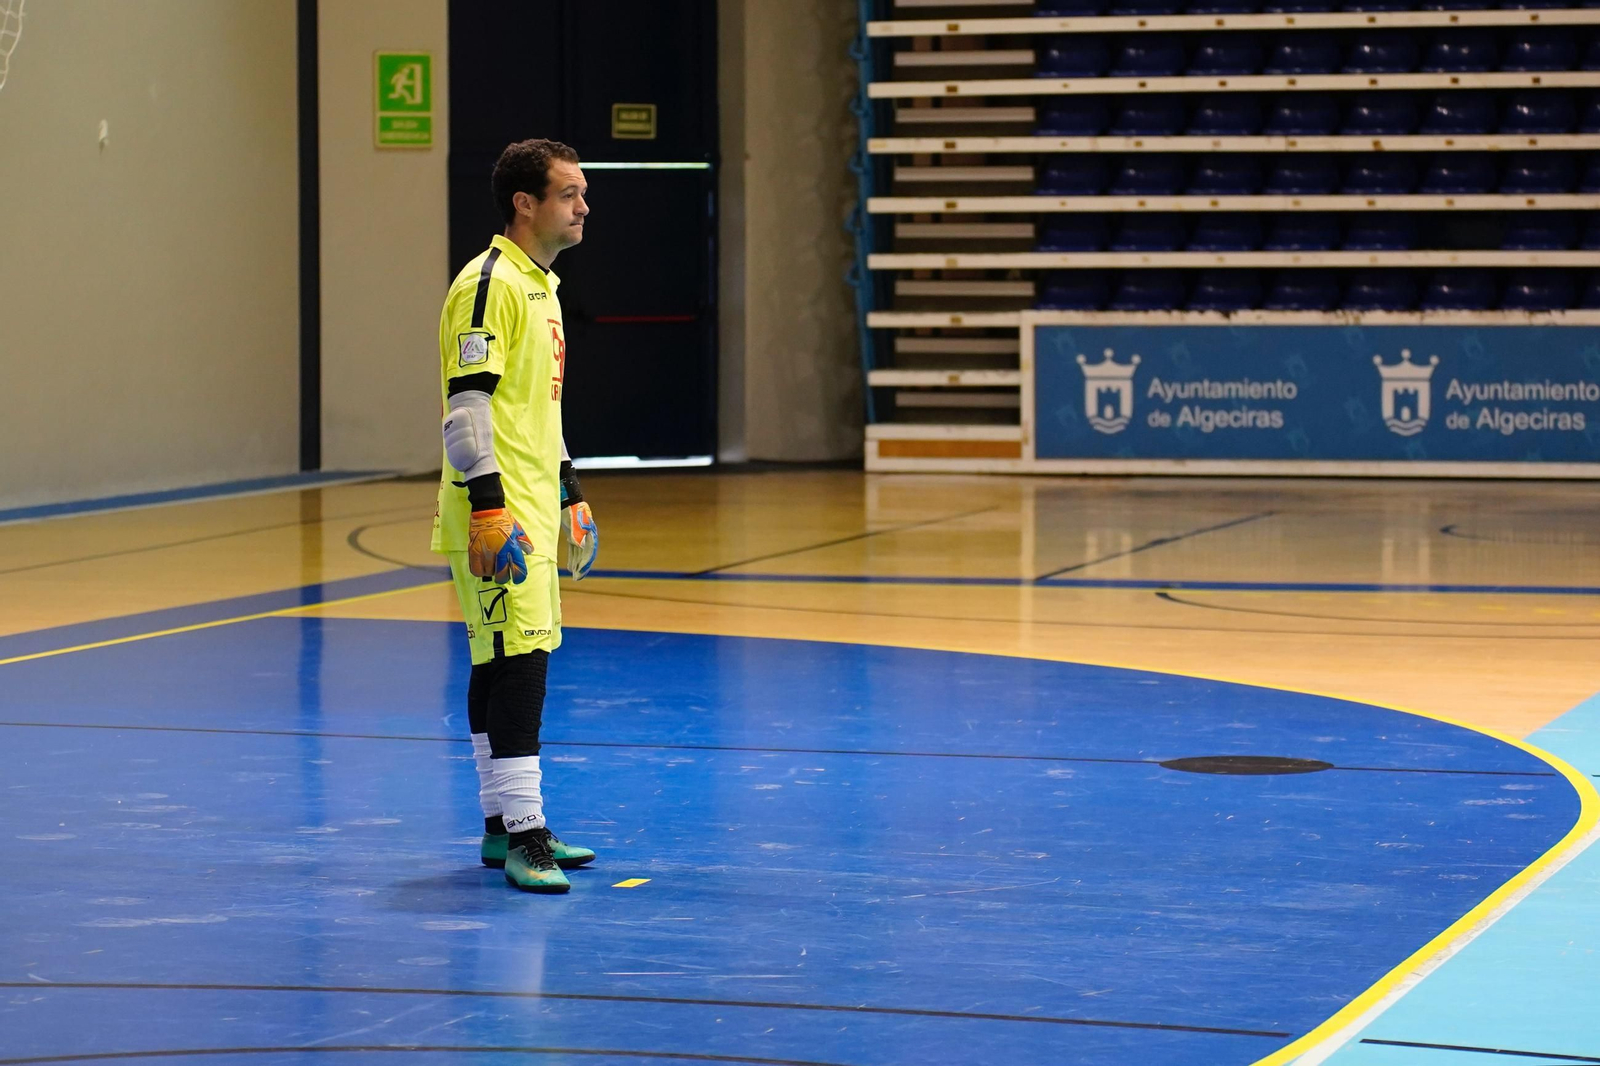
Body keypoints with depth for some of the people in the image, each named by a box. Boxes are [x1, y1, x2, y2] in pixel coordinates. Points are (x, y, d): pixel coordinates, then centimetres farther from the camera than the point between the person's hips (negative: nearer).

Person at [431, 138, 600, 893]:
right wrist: (488, 504, -24)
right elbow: (467, 402, -19)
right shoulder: (489, 284, -13)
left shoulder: (541, 285, 18)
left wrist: (569, 495, 25)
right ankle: (522, 834, -12)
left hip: (533, 511, 10)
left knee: (501, 666, 13)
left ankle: (503, 824, 19)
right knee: (516, 663, -12)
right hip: (497, 517, -10)